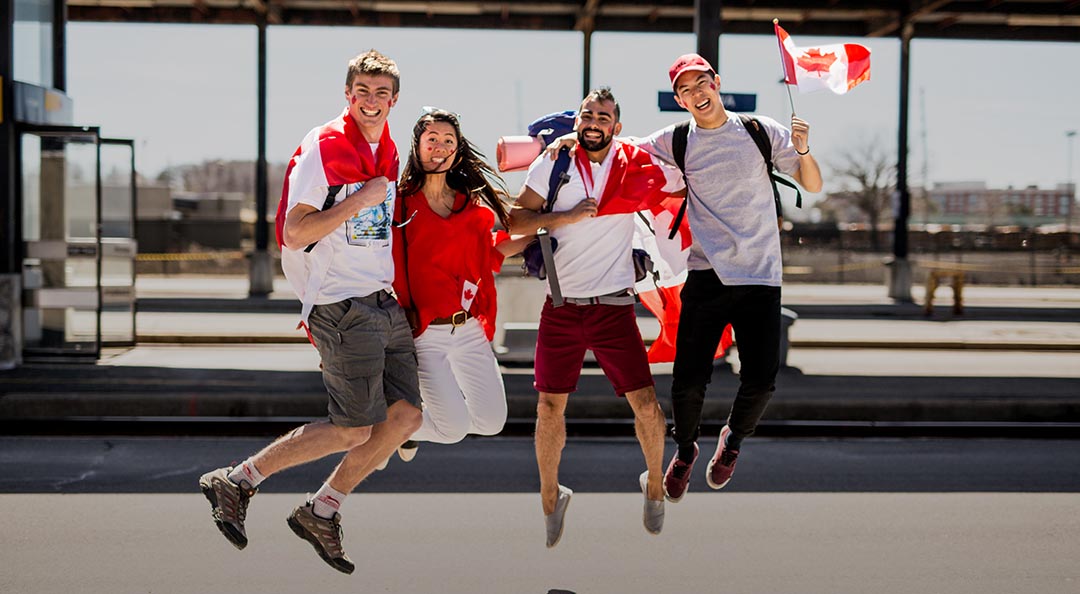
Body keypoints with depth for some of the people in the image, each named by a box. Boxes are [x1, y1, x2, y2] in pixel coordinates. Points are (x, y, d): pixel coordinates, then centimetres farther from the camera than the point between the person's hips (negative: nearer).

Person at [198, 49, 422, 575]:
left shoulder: (387, 151, 12)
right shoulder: (323, 146, -12)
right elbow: (295, 234, -17)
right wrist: (361, 199, -18)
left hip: (384, 302, 8)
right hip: (342, 305, -8)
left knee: (405, 416, 3)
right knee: (354, 430, -8)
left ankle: (320, 513, 15)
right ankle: (235, 481, 5)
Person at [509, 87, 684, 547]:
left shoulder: (637, 167, 0)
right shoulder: (553, 164, -1)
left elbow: (694, 186, 18)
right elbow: (514, 220, -4)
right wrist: (566, 216, -13)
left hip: (614, 307, 0)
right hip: (561, 307, 0)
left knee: (645, 403, -4)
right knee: (550, 407, 5)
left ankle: (654, 484, 22)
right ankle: (550, 497, 25)